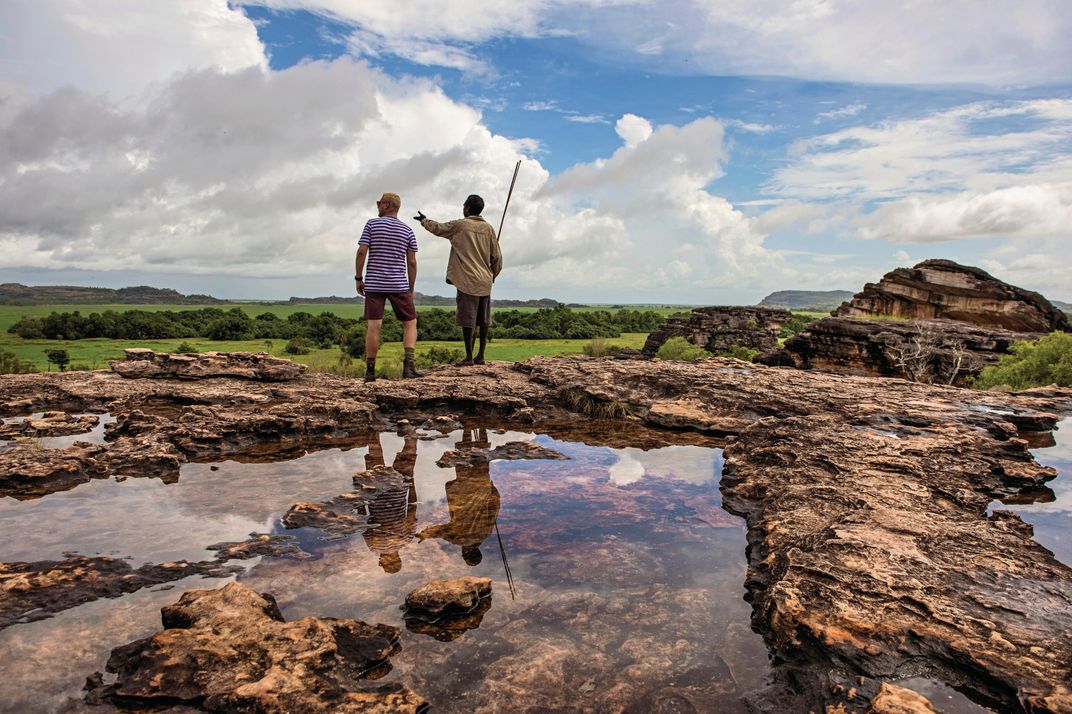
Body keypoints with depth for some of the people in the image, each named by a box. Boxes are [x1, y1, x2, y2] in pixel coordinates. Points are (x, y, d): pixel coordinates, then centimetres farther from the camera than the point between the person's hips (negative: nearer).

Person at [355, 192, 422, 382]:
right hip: (398, 285, 0)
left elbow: (361, 252, -6)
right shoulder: (407, 231, 5)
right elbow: (412, 263, 2)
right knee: (410, 323, 8)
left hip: (373, 284, 0)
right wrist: (411, 289, 9)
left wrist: (358, 278, 2)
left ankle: (370, 371, 2)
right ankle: (408, 366, -6)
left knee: (373, 325, 0)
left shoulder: (372, 224, 1)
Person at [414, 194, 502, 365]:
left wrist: (424, 220, 31)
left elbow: (437, 228, 12)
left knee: (468, 320, -2)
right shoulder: (488, 228, 7)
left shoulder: (459, 225, -3)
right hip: (485, 281, 4)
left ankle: (469, 356, -1)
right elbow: (497, 257, 7)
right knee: (483, 320, 8)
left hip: (467, 281, -4)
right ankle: (481, 356, 12)